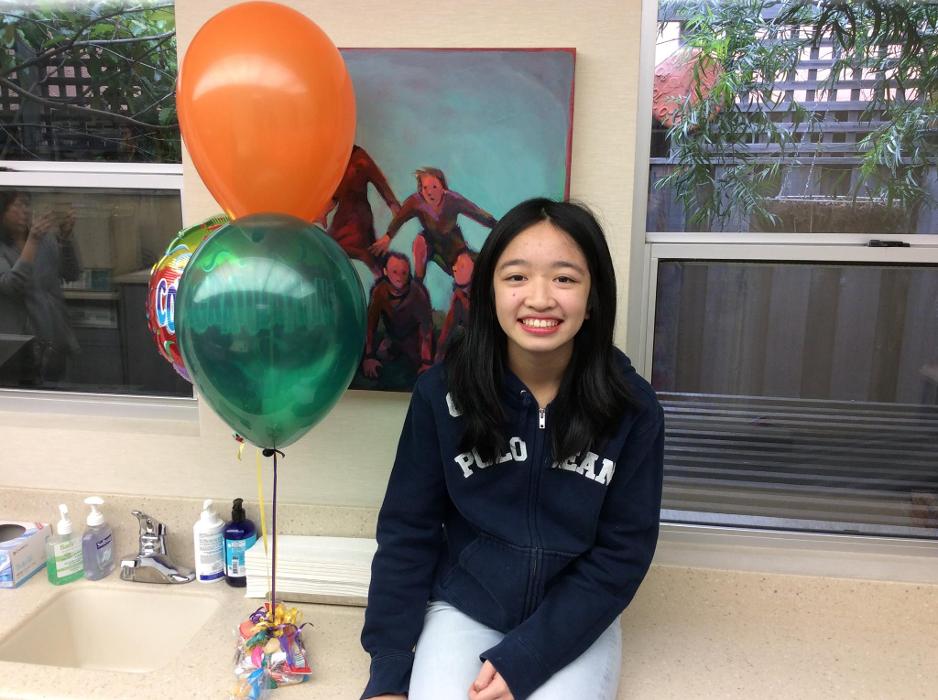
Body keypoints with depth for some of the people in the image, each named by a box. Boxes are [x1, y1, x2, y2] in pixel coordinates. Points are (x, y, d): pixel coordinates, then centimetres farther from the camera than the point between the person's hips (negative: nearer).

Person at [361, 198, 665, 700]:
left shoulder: (633, 408, -15)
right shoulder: (442, 391, -14)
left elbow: (621, 554, -10)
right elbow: (408, 529, -6)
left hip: (575, 620, 1)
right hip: (462, 609, 0)